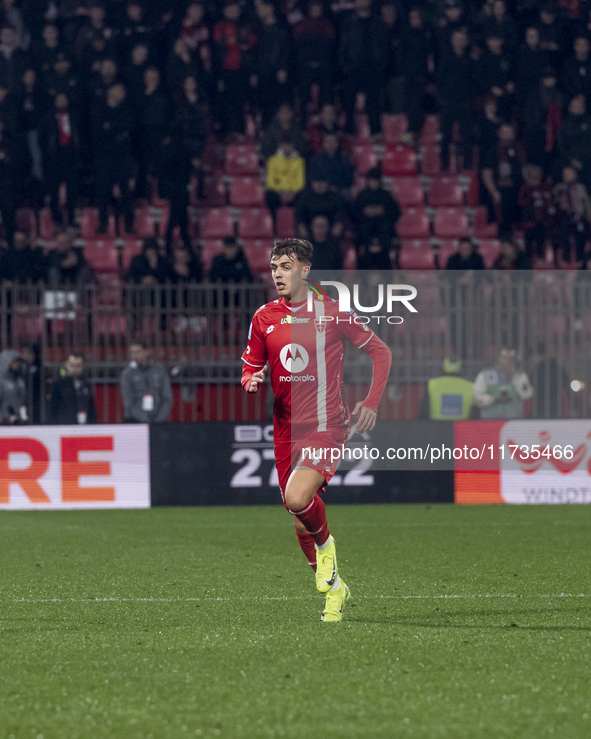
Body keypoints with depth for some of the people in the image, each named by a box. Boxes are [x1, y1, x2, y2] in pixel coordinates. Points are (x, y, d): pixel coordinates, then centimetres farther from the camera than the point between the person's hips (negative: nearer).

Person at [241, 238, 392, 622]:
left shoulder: (332, 312, -5)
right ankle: (334, 589, 28)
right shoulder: (264, 318, 6)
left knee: (298, 498, -28)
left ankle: (326, 546, 2)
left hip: (326, 427, -5)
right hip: (287, 431, 5)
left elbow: (381, 351, 4)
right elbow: (250, 370, 14)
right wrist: (251, 381, -11)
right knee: (301, 526, 7)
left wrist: (371, 403, -5)